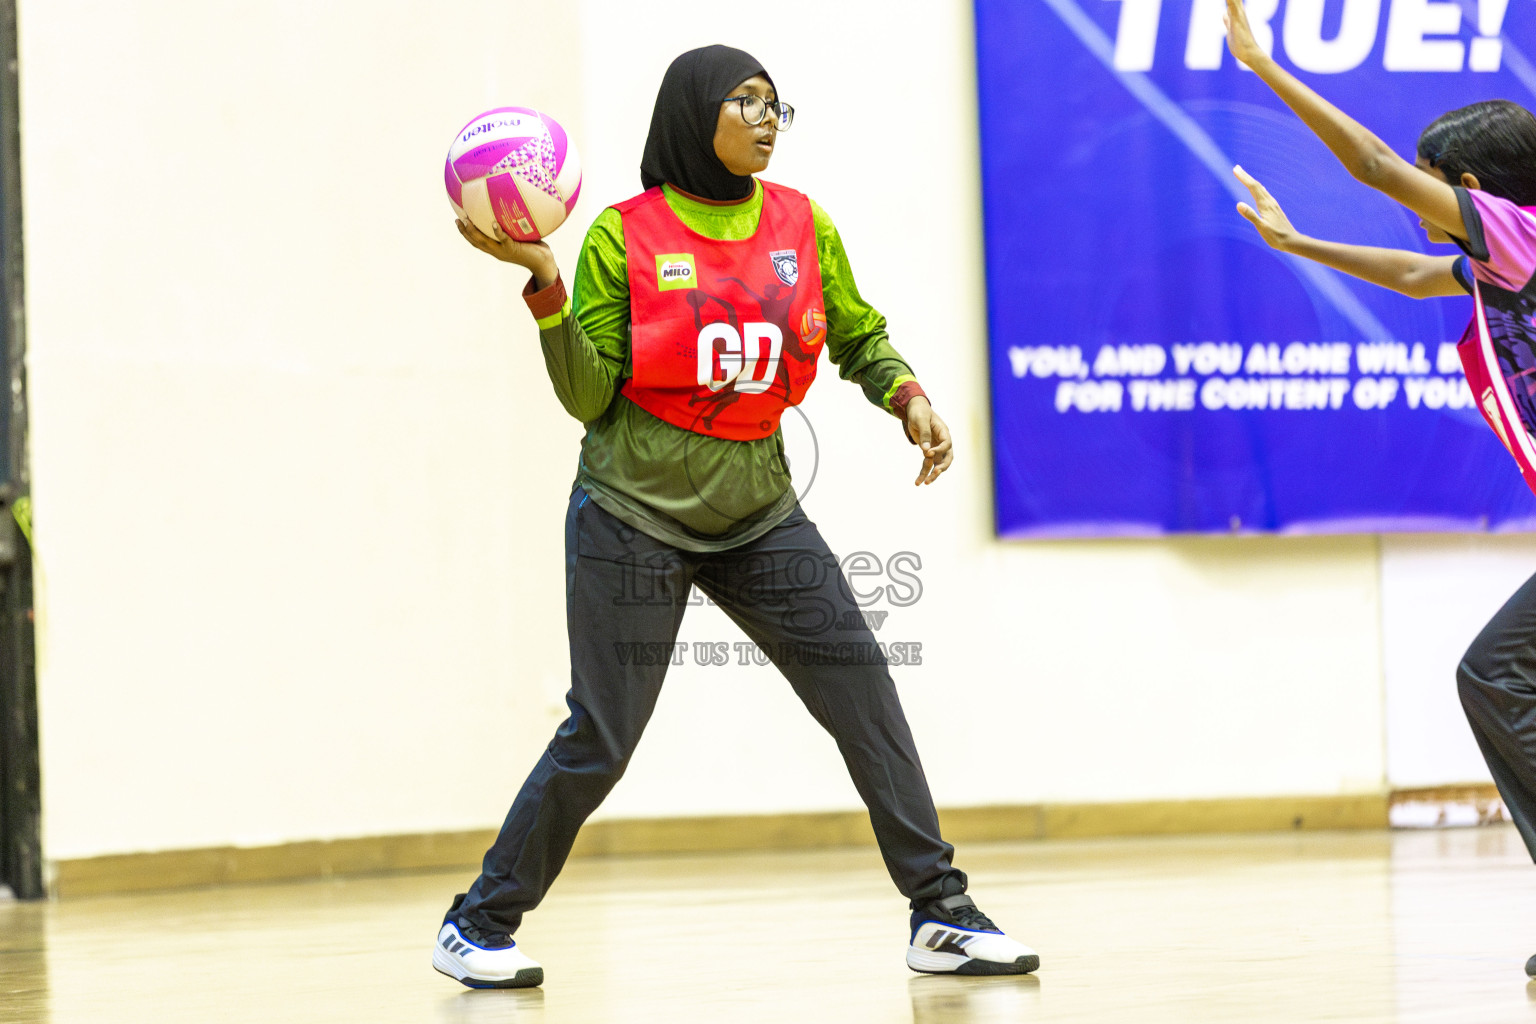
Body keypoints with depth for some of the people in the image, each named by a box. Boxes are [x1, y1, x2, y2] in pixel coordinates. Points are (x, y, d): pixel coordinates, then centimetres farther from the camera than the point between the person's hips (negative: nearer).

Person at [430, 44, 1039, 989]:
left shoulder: (801, 225, 4)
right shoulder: (625, 236, -6)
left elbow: (860, 339, 16)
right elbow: (589, 396, -5)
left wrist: (910, 398, -3)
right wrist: (546, 290, -18)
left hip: (758, 513, 4)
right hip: (635, 513, -4)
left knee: (867, 696, -6)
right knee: (600, 740, -3)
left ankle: (942, 917, 2)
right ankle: (479, 927, 14)